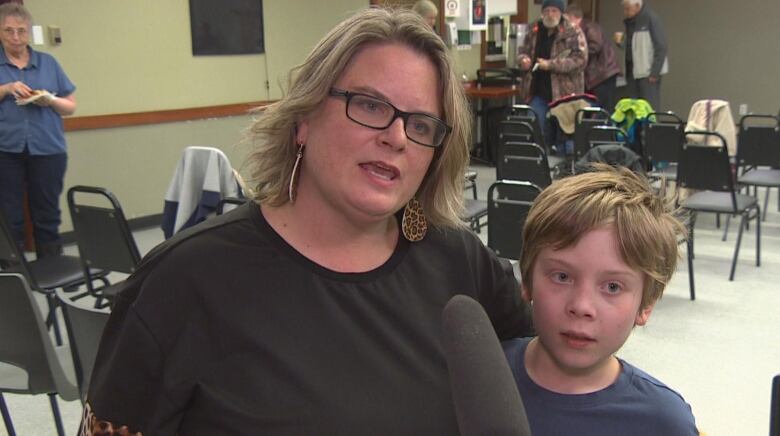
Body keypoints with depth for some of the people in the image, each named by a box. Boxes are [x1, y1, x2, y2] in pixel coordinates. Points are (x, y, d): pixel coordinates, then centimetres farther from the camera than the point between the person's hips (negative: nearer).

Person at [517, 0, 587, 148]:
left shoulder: (573, 32, -6)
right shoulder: (534, 31, 9)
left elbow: (580, 60, -16)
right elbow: (523, 51, 18)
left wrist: (551, 65, -22)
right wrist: (523, 59, -7)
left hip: (565, 93, -4)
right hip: (538, 93, 4)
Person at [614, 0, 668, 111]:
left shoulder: (651, 19, -9)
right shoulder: (630, 21, 14)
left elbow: (661, 47, -13)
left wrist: (654, 72, -16)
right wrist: (621, 42, 1)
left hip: (648, 72, -8)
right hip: (632, 71, 8)